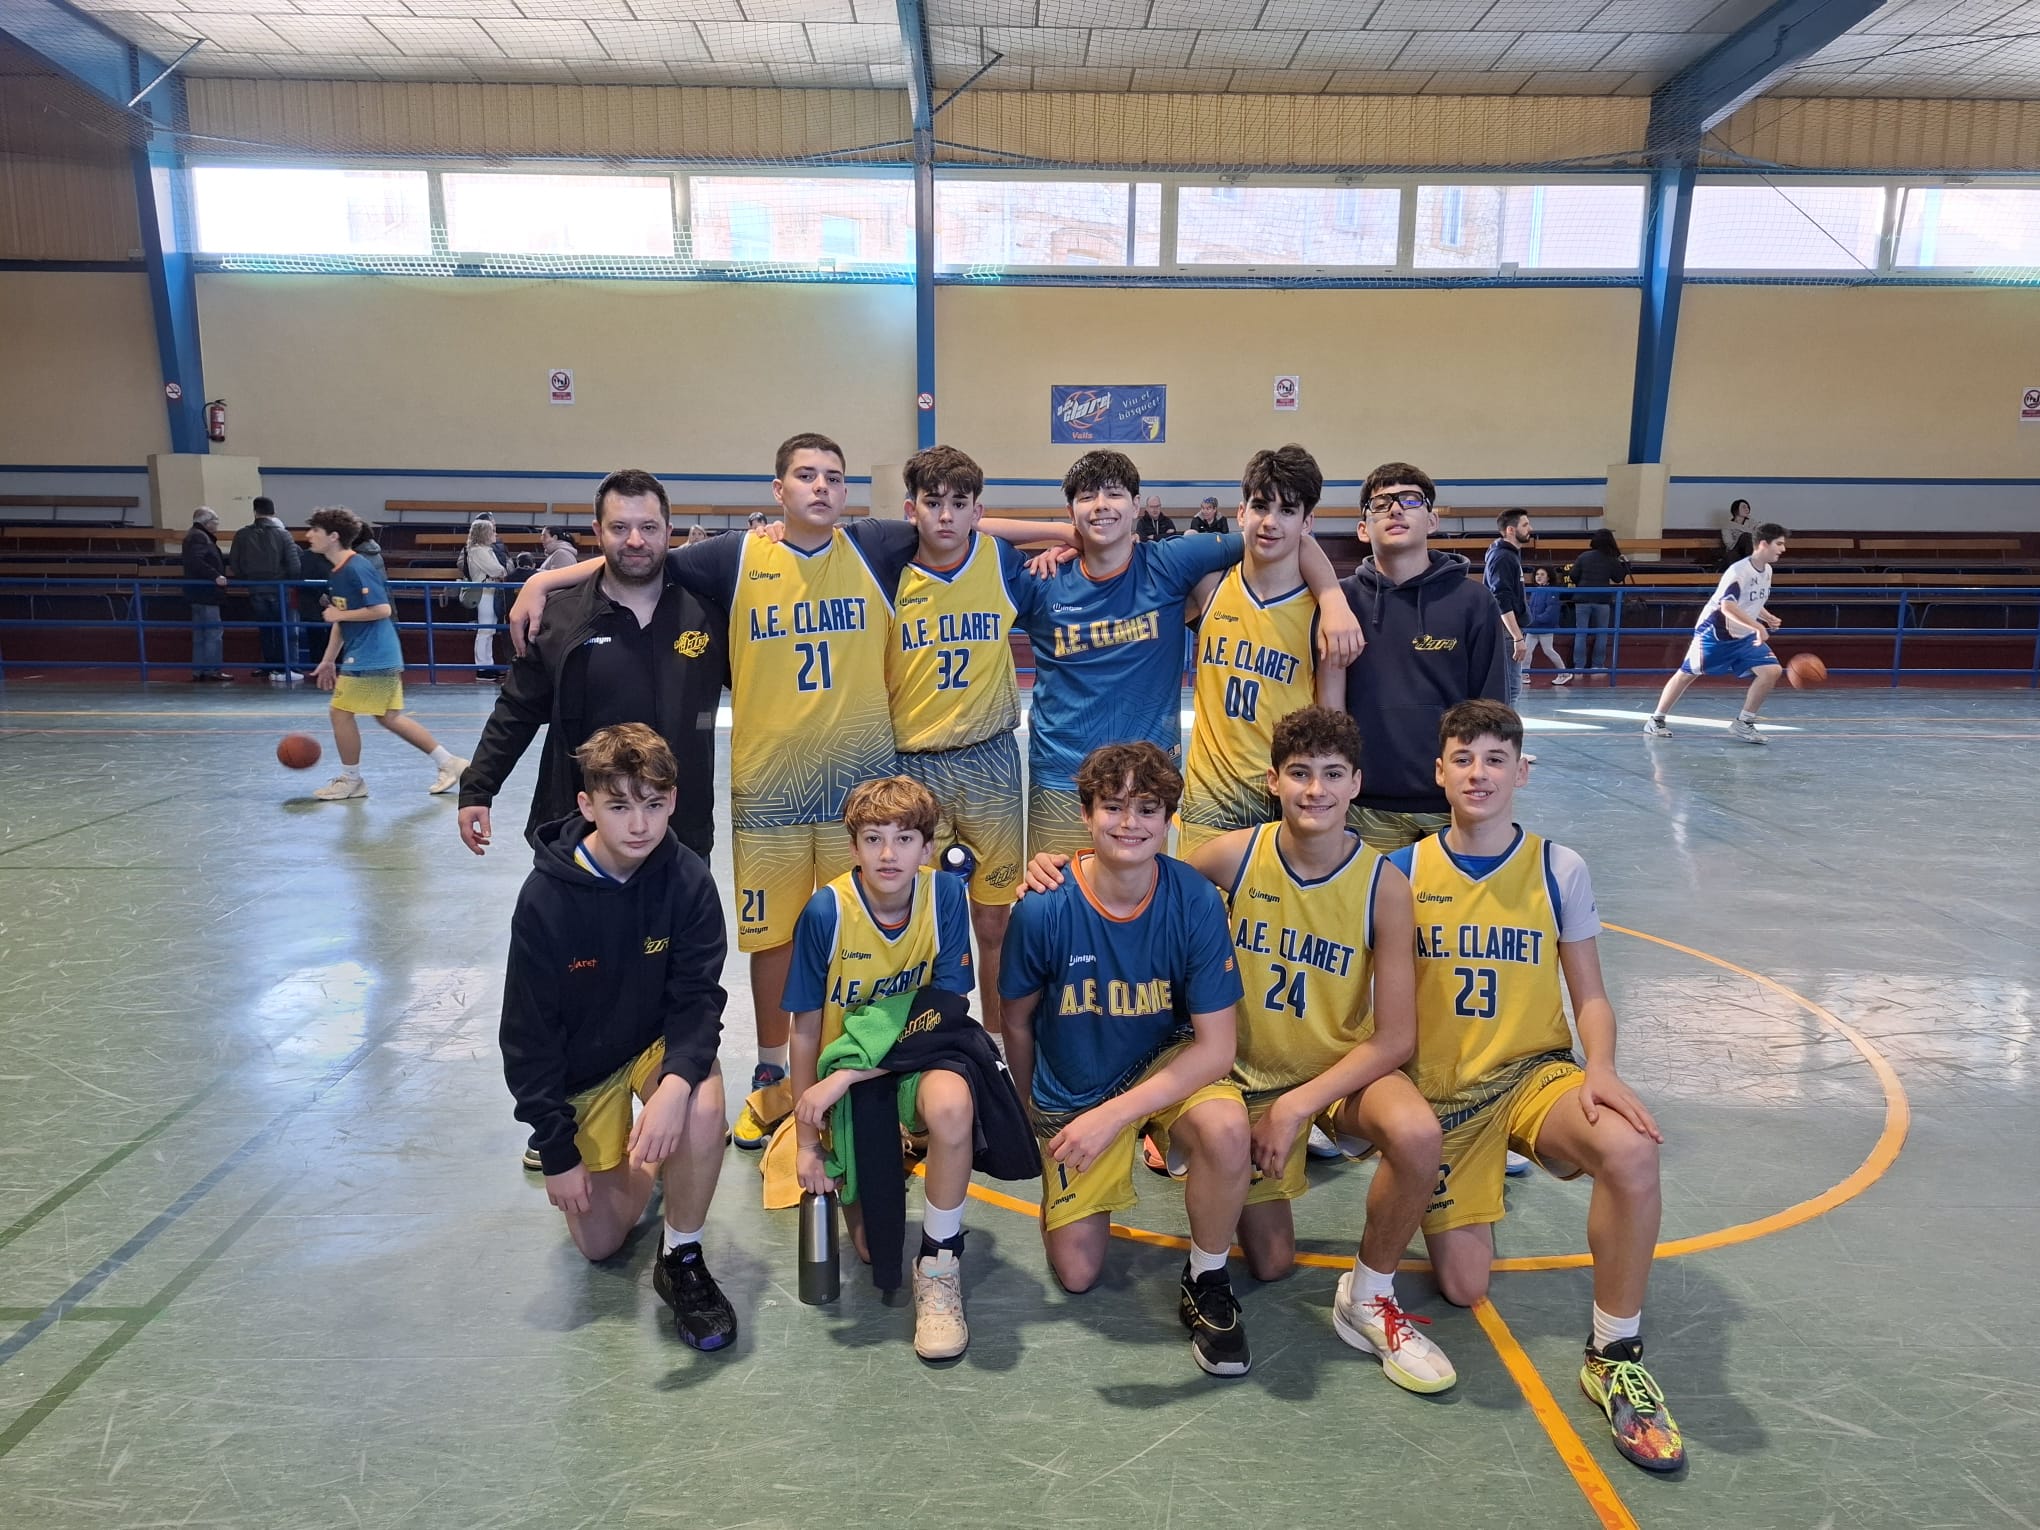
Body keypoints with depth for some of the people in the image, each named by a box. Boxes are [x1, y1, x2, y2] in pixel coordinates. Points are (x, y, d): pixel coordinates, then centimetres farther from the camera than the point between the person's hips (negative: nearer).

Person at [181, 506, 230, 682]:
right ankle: (212, 669, -7)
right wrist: (216, 576, -31)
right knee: (214, 631, -8)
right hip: (204, 592, -11)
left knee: (200, 632, 13)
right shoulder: (199, 537, -13)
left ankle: (199, 670, 17)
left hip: (200, 593, 11)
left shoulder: (199, 536, 19)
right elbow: (196, 561, -27)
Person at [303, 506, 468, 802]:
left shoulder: (356, 569, -15)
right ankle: (449, 763, 16)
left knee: (340, 711, -1)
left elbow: (382, 609, -22)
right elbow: (340, 622, 22)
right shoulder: (337, 573, 15)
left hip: (371, 657, -10)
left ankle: (351, 780, 13)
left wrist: (340, 614, -13)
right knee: (389, 716, 12)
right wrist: (328, 661, 22)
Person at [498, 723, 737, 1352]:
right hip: (581, 1066, 0)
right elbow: (528, 1032, -14)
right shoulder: (546, 897, -22)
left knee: (702, 1106, -35)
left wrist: (676, 1081, -39)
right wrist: (557, 1149, -12)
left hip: (661, 1042, 0)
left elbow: (698, 996, -18)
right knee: (599, 1242, 4)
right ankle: (637, 1157, 36)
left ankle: (681, 1259, -10)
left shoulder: (687, 880, -19)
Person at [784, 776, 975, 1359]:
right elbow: (806, 1030, -8)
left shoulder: (945, 897, -15)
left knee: (950, 1103, -37)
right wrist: (806, 1140, -6)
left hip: (916, 1062, 0)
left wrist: (844, 1077, -23)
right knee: (875, 1246, -2)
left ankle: (939, 1266, -15)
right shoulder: (826, 912, -17)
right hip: (843, 1079, 1)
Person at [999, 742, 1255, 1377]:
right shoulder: (1045, 908, -22)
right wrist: (1029, 1116, 11)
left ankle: (1207, 1283, -5)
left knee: (1226, 1127, -34)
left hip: (1167, 1068, -1)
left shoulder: (1195, 901, -22)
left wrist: (1113, 1115, -30)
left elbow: (1216, 1046, -21)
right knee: (1076, 1272, 1)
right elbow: (1018, 1022, -3)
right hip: (1070, 1093, 1)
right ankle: (1094, 1181, 35)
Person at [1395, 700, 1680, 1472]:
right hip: (1438, 1086, 0)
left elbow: (1590, 996, 2)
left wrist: (1601, 1070, -17)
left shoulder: (1560, 869, -1)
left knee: (1631, 1149, -34)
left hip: (1535, 1070, 0)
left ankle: (1614, 1355, -13)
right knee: (1463, 1287, -7)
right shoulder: (1402, 871, -3)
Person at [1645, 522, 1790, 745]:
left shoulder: (1767, 570, 4)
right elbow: (1727, 607, -34)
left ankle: (1743, 723, -2)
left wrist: (1768, 618, 5)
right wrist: (1758, 626, -37)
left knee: (1772, 670, -10)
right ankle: (1656, 719, 18)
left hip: (1744, 637, 7)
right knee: (1687, 674, 3)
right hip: (1714, 633, -7)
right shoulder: (1739, 571, -22)